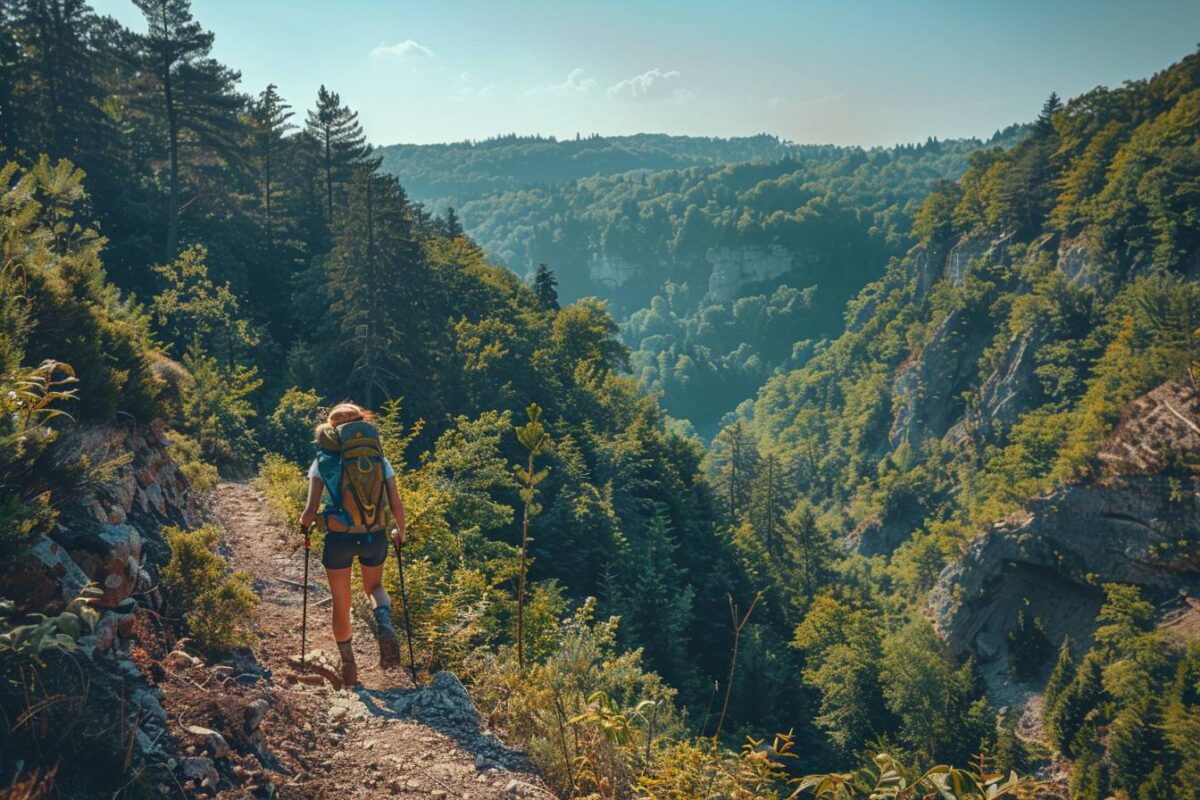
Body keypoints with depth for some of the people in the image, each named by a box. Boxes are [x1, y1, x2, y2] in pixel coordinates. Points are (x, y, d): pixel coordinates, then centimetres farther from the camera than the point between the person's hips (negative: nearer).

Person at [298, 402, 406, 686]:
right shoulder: (381, 460, 2)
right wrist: (400, 533, 19)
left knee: (341, 604, 17)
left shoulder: (323, 461, -4)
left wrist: (304, 522, 15)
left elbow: (310, 511, -8)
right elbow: (397, 507, 0)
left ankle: (348, 667, 27)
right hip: (375, 537, 2)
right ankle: (385, 626, -4)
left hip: (339, 538, -2)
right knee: (374, 587, 27)